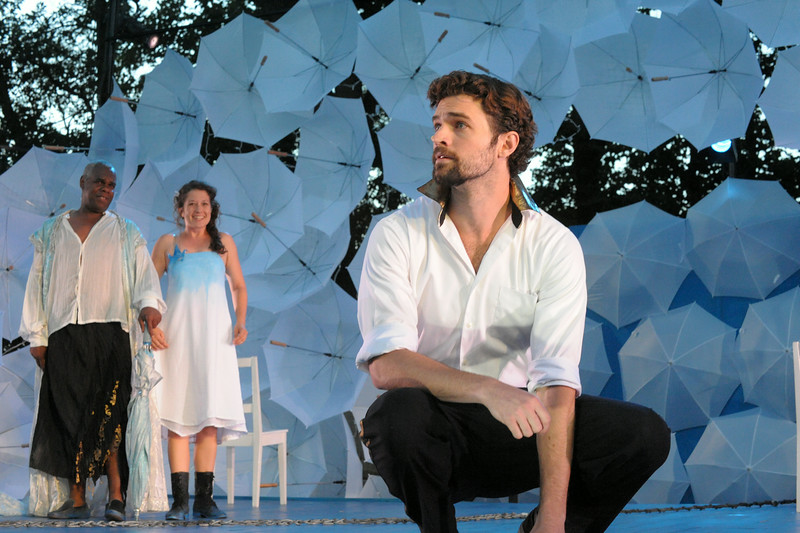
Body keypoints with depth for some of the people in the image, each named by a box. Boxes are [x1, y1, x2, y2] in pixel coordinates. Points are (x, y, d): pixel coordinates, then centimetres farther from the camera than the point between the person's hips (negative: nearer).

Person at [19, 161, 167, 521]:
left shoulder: (126, 235, 15)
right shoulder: (51, 234, 18)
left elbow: (145, 274, 2)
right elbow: (37, 285, 16)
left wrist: (149, 302, -20)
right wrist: (37, 336, 7)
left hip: (109, 334, -2)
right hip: (64, 338, 2)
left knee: (107, 414, -14)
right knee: (68, 416, -4)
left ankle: (116, 495, -14)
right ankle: (77, 500, -3)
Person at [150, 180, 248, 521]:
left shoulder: (223, 243, 11)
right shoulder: (167, 244, 9)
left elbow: (238, 286, 15)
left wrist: (240, 321, -2)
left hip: (214, 335, 1)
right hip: (177, 335, -1)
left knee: (210, 414, -4)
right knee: (178, 416, -4)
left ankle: (204, 498, -2)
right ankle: (179, 499, -3)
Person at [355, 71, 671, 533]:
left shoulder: (554, 245, -5)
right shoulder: (398, 235, -8)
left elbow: (556, 381, -15)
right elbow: (386, 364, -21)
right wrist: (489, 390, -38)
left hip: (513, 432, 2)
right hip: (429, 439, -1)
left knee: (646, 433, -19)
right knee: (401, 410, -36)